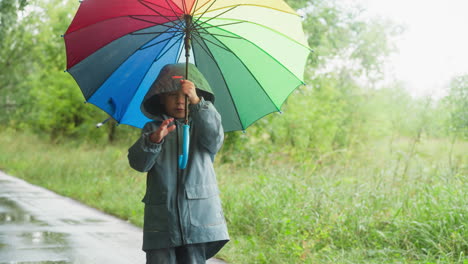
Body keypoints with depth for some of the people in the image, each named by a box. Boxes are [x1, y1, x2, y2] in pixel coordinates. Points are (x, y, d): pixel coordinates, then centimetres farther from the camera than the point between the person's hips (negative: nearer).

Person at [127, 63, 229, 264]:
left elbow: (214, 139, -15)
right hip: (161, 218, 1)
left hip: (198, 217, -1)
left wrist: (196, 102, -27)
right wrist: (154, 140, -23)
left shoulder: (200, 126, 9)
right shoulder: (153, 129, 11)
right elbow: (138, 162, -2)